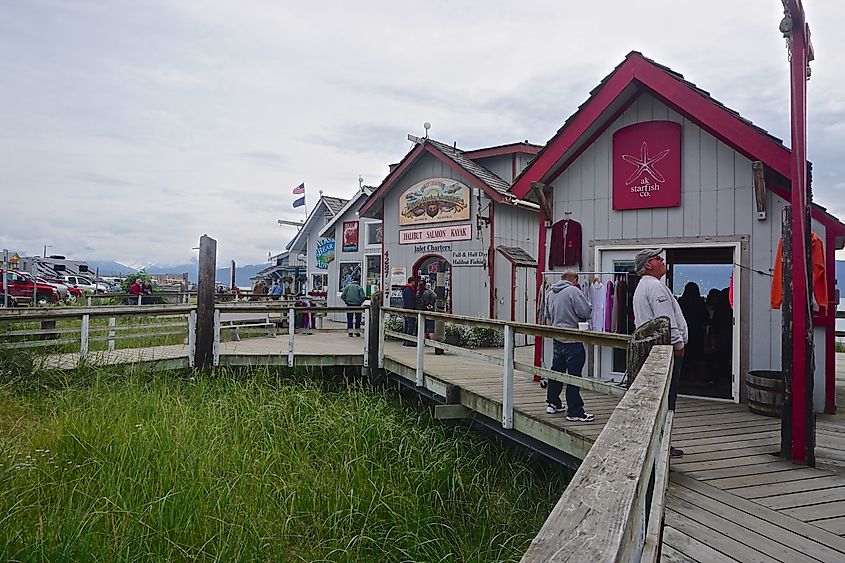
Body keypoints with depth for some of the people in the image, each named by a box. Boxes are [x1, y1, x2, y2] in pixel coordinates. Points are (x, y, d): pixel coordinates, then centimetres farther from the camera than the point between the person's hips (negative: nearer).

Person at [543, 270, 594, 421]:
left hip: (557, 338, 8)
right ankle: (574, 411, 0)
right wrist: (577, 318, 5)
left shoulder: (550, 293, 11)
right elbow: (587, 312, -14)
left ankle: (553, 403, 27)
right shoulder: (573, 291, -13)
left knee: (557, 370, 17)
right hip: (572, 339, -8)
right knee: (574, 374, -3)